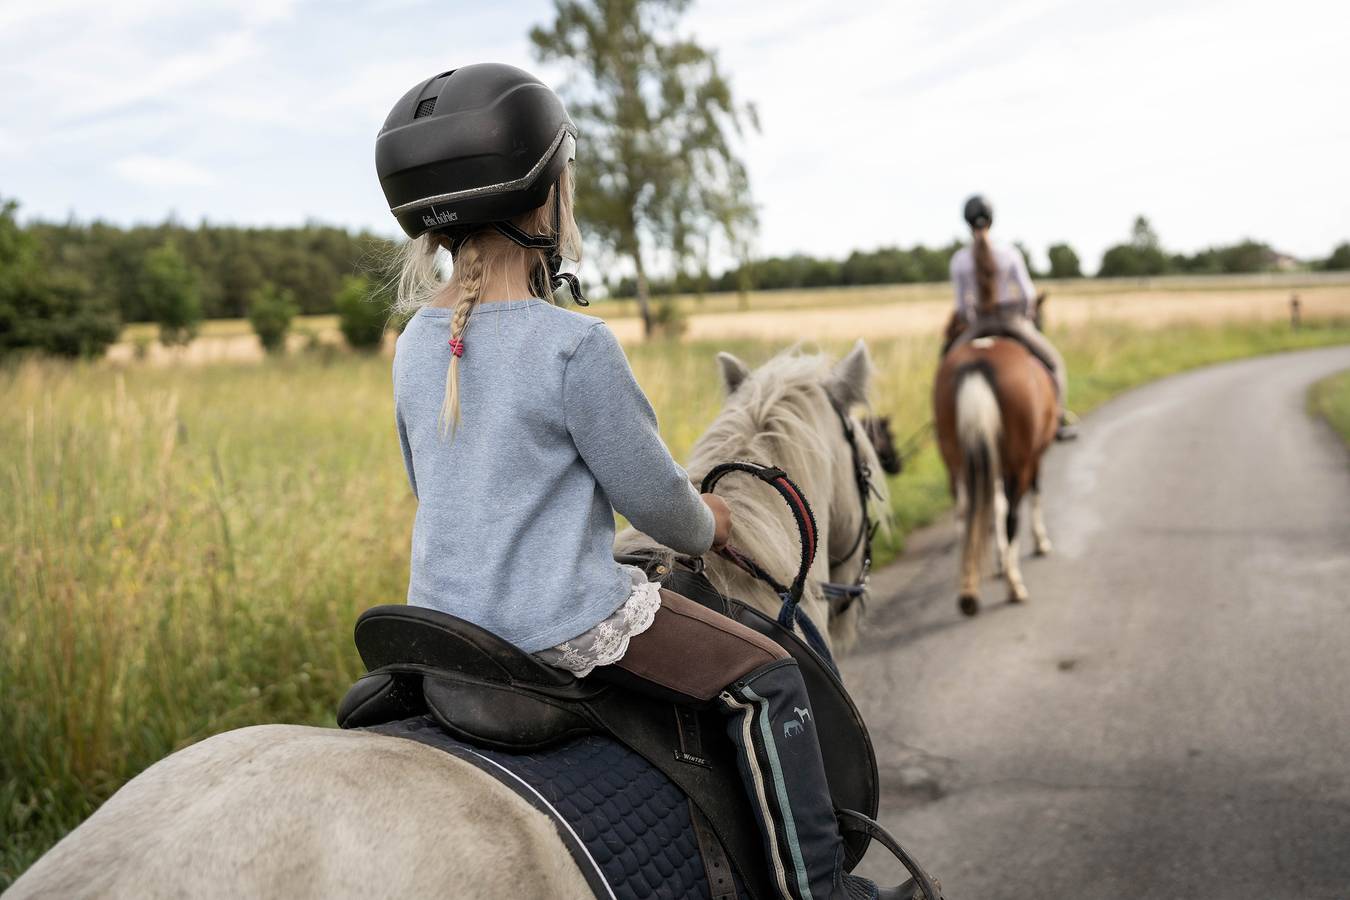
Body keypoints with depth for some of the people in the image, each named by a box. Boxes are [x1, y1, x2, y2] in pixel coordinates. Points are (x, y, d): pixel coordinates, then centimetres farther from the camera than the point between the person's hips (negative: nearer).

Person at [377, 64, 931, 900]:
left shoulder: (416, 346, 3)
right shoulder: (574, 345, -20)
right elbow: (653, 495, -12)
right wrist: (705, 529, 9)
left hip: (441, 617, 8)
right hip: (560, 621, -8)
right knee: (767, 679, 4)